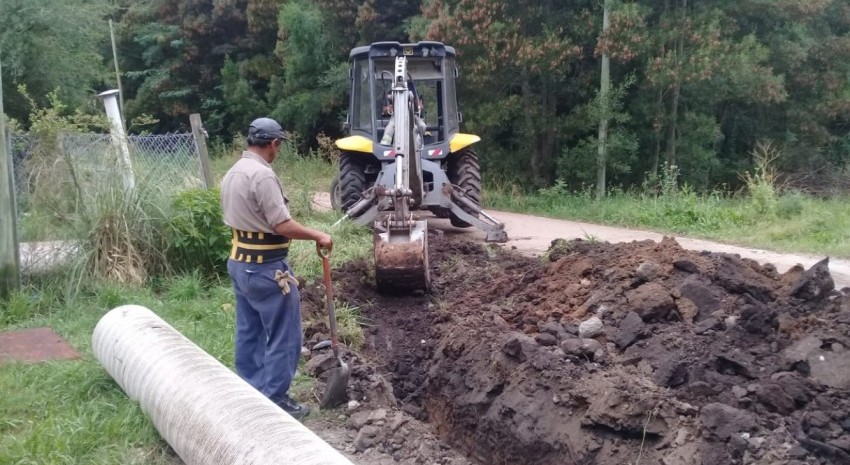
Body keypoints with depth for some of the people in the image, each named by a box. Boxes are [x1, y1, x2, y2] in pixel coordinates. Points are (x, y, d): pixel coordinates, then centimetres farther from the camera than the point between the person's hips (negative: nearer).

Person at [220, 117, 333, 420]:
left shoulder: (232, 173, 9)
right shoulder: (262, 174, -21)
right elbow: (283, 226, -23)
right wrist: (318, 236, -11)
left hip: (239, 262, 10)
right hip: (266, 268, -10)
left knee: (249, 332, 17)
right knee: (283, 336, -1)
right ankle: (274, 400, 5)